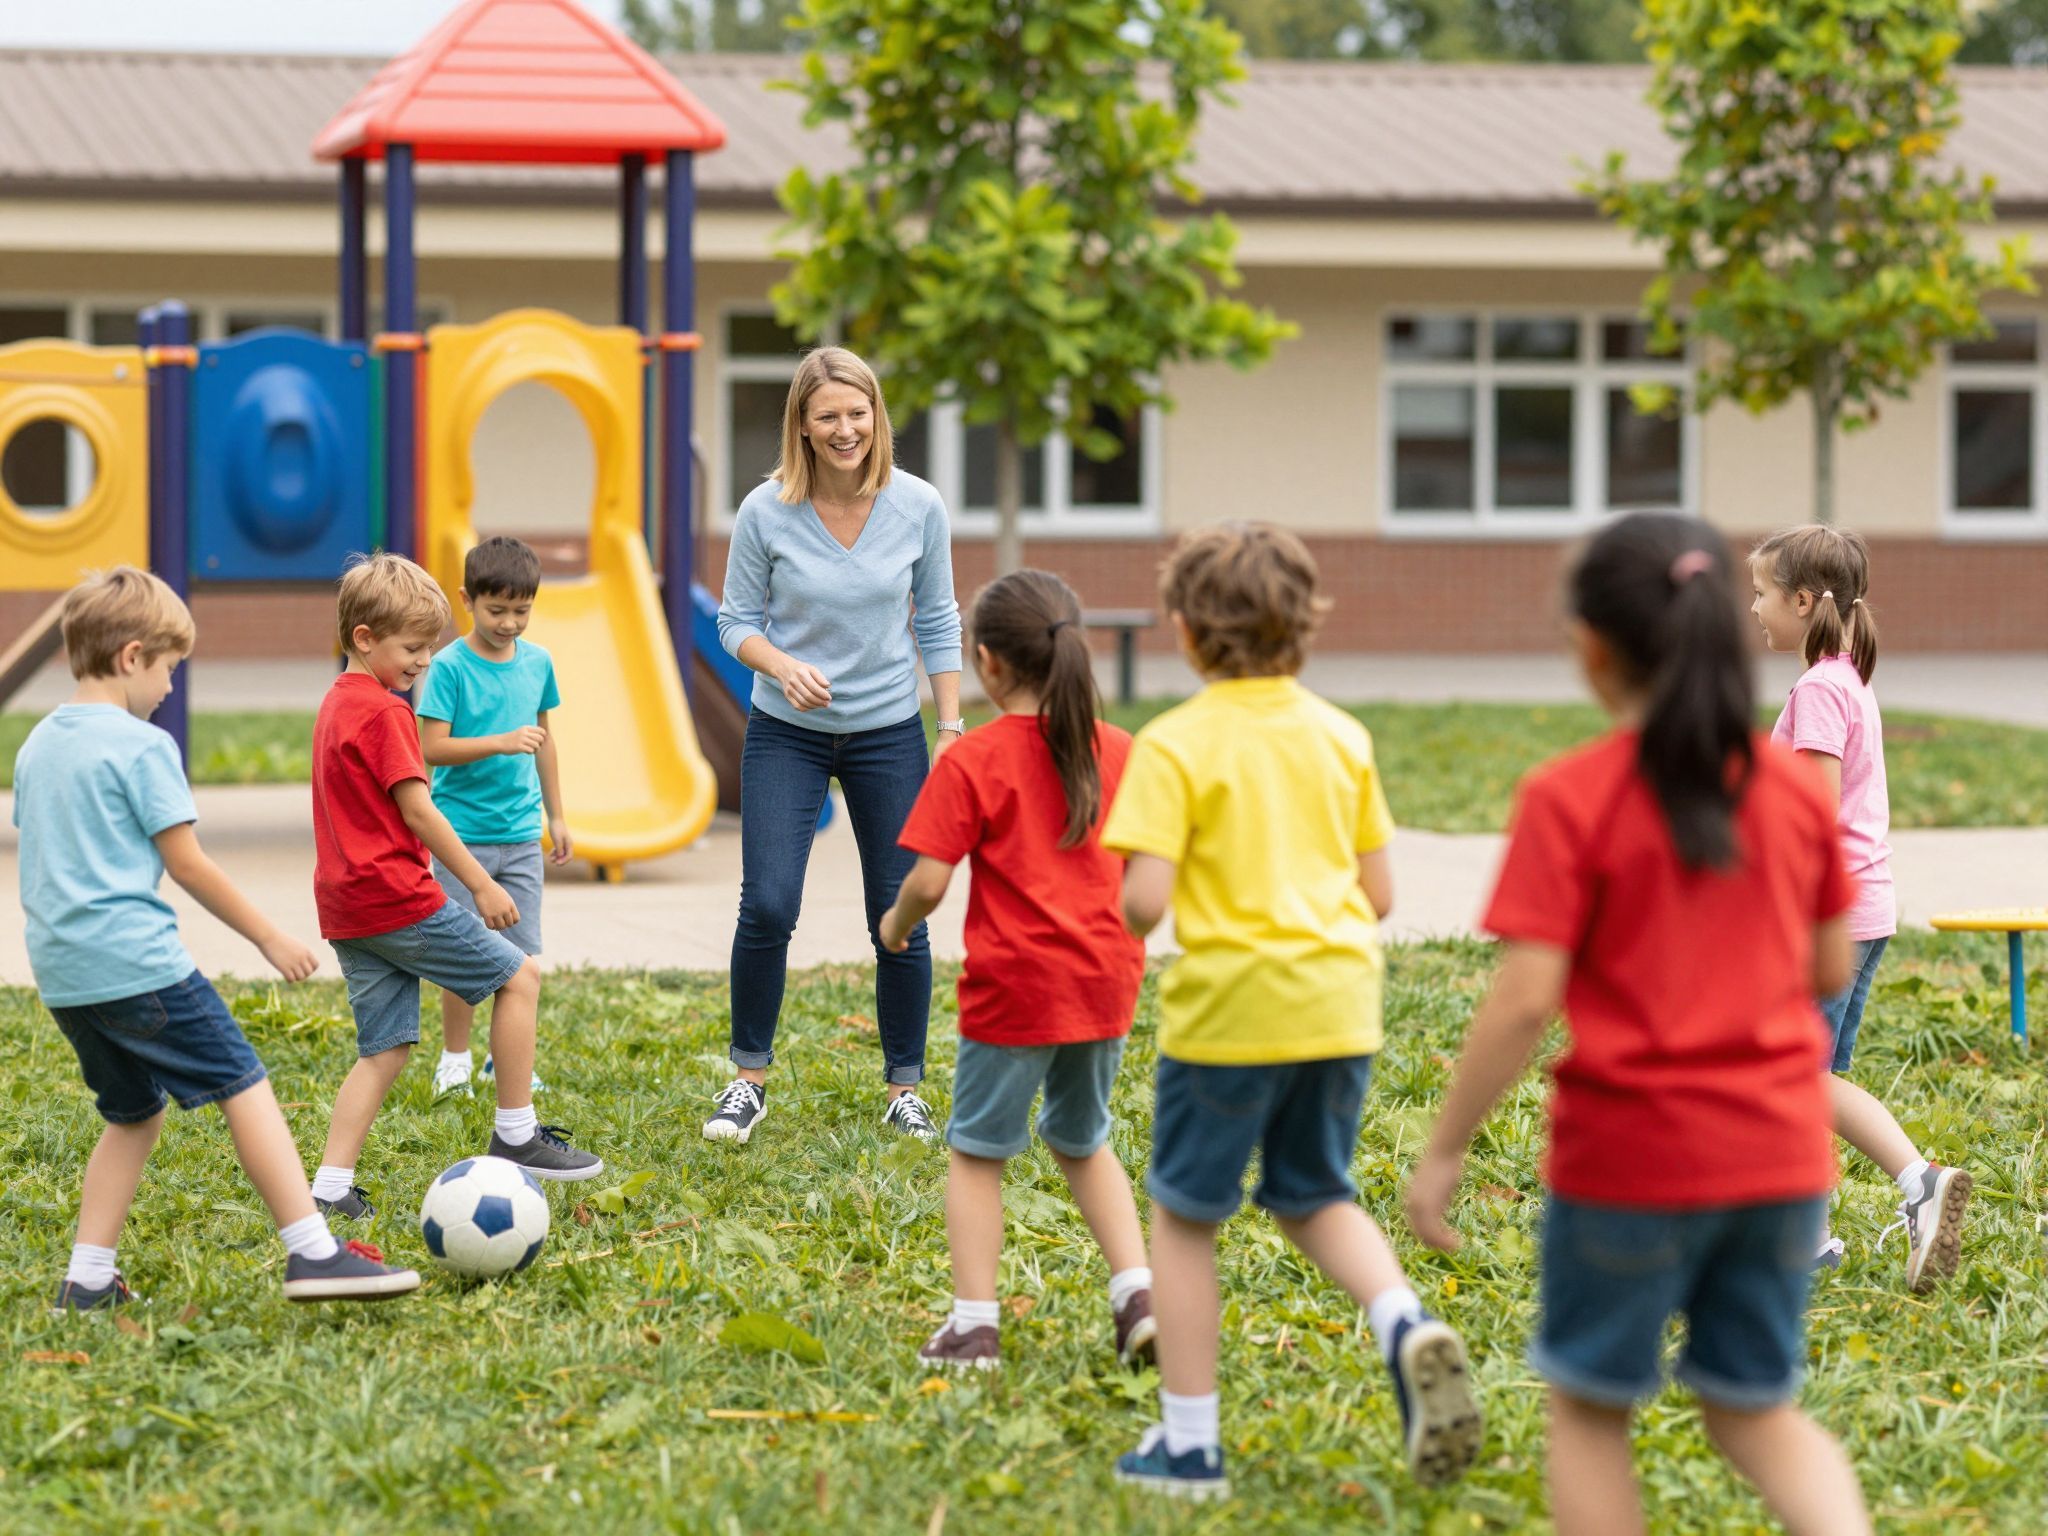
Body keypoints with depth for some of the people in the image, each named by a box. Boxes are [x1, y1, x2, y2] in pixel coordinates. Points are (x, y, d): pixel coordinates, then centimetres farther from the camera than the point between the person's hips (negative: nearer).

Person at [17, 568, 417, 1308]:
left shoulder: (37, 744, 14)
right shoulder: (142, 746, -10)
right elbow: (186, 863, -10)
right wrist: (269, 938, -1)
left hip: (60, 970, 8)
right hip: (137, 961, -8)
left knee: (133, 1113, 19)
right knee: (245, 1088, -4)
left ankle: (88, 1275, 13)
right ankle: (312, 1251, -10)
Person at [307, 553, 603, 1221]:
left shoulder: (336, 704, 18)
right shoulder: (384, 711, -12)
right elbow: (416, 810, -15)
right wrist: (482, 885, -10)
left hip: (346, 908, 9)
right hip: (398, 896, -9)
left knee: (385, 1048, 8)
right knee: (519, 975, 2)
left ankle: (331, 1185, 0)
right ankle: (515, 1135, 5)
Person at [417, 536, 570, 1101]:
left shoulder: (538, 662, 6)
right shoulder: (450, 666, -9)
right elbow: (432, 747, -15)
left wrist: (555, 815, 21)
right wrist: (501, 743, -26)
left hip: (521, 834, 4)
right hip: (462, 832, -4)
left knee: (522, 953, 4)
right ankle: (454, 1059, 14)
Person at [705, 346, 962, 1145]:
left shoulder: (919, 508, -6)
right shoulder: (765, 512, -11)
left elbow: (937, 622, 4)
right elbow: (736, 620, -1)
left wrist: (952, 729, 1)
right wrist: (783, 666, -21)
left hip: (889, 734, 1)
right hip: (786, 733, -1)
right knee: (767, 905, -13)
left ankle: (905, 1091, 19)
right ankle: (748, 1079, 6)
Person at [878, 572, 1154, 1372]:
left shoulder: (972, 762, -11)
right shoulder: (1117, 751, 3)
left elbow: (929, 880, -13)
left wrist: (895, 925, 7)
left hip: (1013, 984, -5)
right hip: (1103, 983, 5)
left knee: (977, 1151, 10)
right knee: (1084, 1142, 22)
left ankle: (973, 1324, 6)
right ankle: (1137, 1292, 10)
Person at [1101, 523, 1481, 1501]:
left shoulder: (1176, 745, -9)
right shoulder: (1342, 736, 7)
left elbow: (1144, 900, -17)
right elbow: (1379, 894, 9)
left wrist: (1121, 909, 6)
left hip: (1228, 1006, -5)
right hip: (1339, 1005, 5)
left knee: (1184, 1212, 11)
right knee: (1316, 1199, 20)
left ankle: (1188, 1442, 13)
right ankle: (1407, 1329, -8)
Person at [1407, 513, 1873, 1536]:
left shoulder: (1570, 799, -13)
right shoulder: (1796, 788, 1)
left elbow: (1525, 999, -17)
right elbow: (1830, 969, 9)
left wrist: (1444, 1147, -8)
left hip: (1629, 1150, -4)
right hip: (1779, 1149, 4)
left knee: (1588, 1409, 15)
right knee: (1756, 1411, 17)